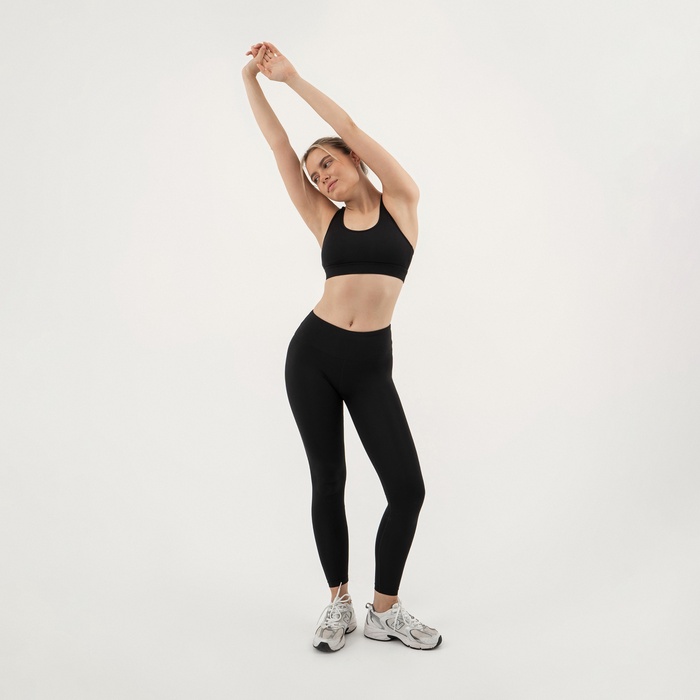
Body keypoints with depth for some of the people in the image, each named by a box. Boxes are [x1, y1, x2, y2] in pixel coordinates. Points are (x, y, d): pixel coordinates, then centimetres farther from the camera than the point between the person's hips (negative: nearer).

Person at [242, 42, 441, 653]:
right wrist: (252, 80, 6)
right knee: (328, 480, 7)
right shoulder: (325, 219, 10)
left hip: (370, 365, -2)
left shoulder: (400, 200, 5)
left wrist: (292, 76, 1)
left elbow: (349, 128, -1)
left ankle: (385, 611, 16)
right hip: (313, 354, 2)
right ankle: (339, 604, 25)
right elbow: (280, 146, 7)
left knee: (408, 488, -5)